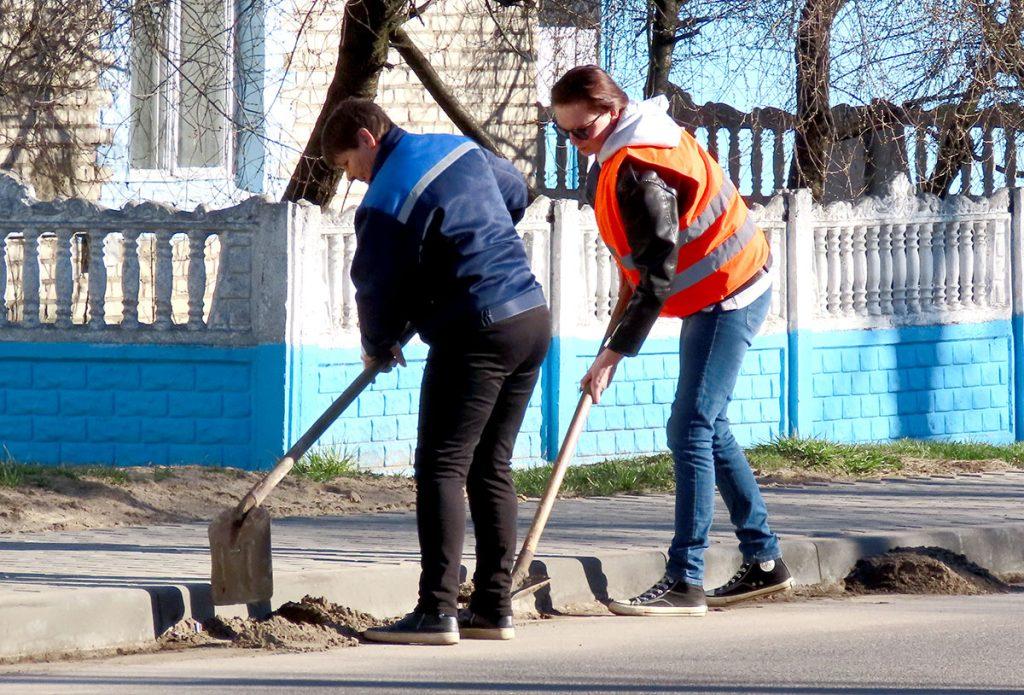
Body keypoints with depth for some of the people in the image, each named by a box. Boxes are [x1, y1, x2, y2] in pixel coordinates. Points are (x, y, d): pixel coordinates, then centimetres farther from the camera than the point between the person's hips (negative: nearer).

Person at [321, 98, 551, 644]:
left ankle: (437, 611, -13)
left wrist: (379, 346, 15)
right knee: (490, 466, 14)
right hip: (534, 318, 9)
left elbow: (378, 291, -5)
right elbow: (515, 193, 32)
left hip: (477, 334, -9)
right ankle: (494, 607, 15)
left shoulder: (385, 203, -12)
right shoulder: (462, 150, 13)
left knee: (440, 468, -6)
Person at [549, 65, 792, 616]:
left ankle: (684, 583, -18)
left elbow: (658, 275, -27)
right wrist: (629, 282, 13)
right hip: (717, 294, 11)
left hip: (729, 297, -11)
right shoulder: (619, 154, 5)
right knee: (707, 428, 15)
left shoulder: (639, 172, -26)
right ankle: (764, 562, 22)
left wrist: (614, 353, -26)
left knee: (691, 430, -14)